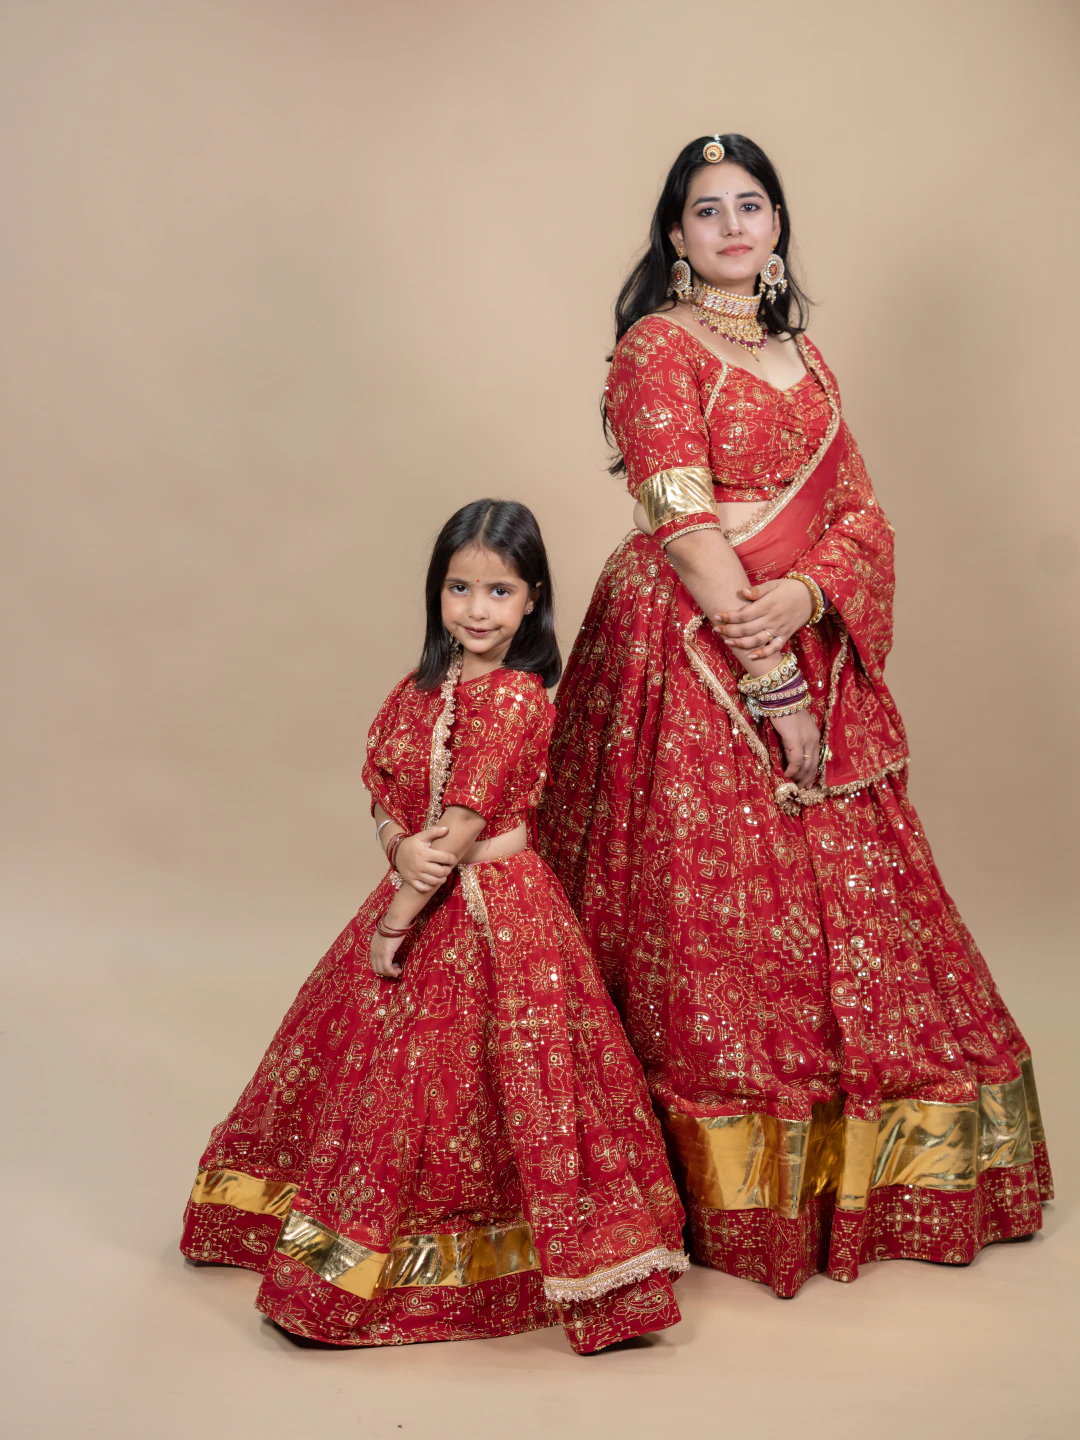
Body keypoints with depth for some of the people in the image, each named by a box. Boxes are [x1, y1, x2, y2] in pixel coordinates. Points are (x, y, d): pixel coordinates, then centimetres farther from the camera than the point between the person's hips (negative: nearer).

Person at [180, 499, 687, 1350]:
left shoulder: (513, 696, -18)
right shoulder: (428, 684, 8)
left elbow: (464, 829, -20)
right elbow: (384, 791, 6)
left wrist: (396, 923, -15)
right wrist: (401, 848, -16)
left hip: (486, 913, -8)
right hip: (419, 891, 9)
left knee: (460, 1085, -2)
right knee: (385, 1074, 19)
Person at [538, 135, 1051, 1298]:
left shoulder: (803, 359, 16)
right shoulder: (657, 347, -4)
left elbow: (862, 515, 8)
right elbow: (687, 531, -14)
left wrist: (803, 599, -14)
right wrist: (772, 683, -17)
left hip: (809, 650, 7)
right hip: (687, 660, -7)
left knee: (840, 908, 10)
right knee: (708, 923, -4)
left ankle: (840, 1165, 25)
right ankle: (726, 1194, 8)